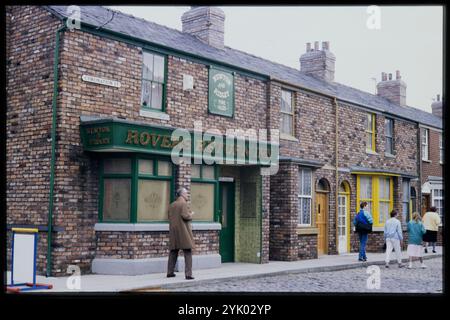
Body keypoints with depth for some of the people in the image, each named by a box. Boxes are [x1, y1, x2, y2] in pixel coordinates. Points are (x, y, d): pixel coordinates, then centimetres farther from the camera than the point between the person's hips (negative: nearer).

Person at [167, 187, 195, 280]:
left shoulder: (172, 205, 12)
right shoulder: (183, 203, -10)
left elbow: (170, 217, 15)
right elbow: (185, 216, -18)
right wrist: (191, 214, 0)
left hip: (173, 232, 7)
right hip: (183, 232, -7)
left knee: (173, 252, 15)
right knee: (188, 253, -4)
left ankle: (170, 272, 20)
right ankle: (188, 274, -9)